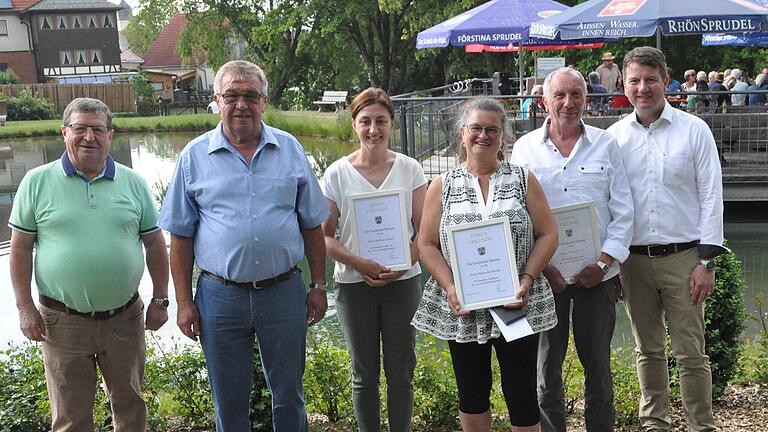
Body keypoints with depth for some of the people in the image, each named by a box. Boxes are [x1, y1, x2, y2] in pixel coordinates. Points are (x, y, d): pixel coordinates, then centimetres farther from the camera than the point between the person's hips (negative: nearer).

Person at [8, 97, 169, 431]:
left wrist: (159, 300, 4)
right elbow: (20, 247, 0)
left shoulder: (133, 183, 3)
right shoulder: (37, 182, -2)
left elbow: (154, 243, 7)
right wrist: (25, 308, -5)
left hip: (125, 317, 2)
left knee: (129, 403, 17)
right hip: (62, 322, -1)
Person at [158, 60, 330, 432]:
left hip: (284, 291, 1)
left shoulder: (289, 149, 3)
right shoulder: (194, 156, -1)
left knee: (289, 395, 13)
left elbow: (312, 225, 7)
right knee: (229, 401, 13)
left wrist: (318, 286, 5)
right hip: (220, 295, 0)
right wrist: (184, 302, -1)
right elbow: (181, 237, 2)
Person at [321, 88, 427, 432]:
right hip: (354, 285, 0)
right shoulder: (337, 174, -3)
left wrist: (402, 266, -17)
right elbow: (324, 236, -3)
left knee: (401, 372, 9)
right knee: (364, 374, 11)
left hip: (403, 283, 0)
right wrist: (359, 263, -19)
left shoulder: (409, 169, -1)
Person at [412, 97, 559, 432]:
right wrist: (450, 288, -12)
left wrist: (527, 279, -12)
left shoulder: (522, 180, 5)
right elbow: (427, 245, 2)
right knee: (472, 393, 13)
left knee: (521, 392, 4)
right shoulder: (443, 186, 5)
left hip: (518, 306, -1)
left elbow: (548, 234, 1)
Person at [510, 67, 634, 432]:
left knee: (597, 361, 9)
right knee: (546, 361, 8)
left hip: (596, 273, 0)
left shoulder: (606, 144, 5)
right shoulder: (525, 148, 3)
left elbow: (623, 211, 2)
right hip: (543, 274, 0)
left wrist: (604, 262, -9)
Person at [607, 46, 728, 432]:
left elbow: (711, 197, -2)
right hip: (634, 259, 3)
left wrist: (707, 261, -8)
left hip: (683, 258, -2)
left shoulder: (694, 130, -1)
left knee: (691, 352, 1)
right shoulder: (615, 136, 5)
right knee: (648, 349, 13)